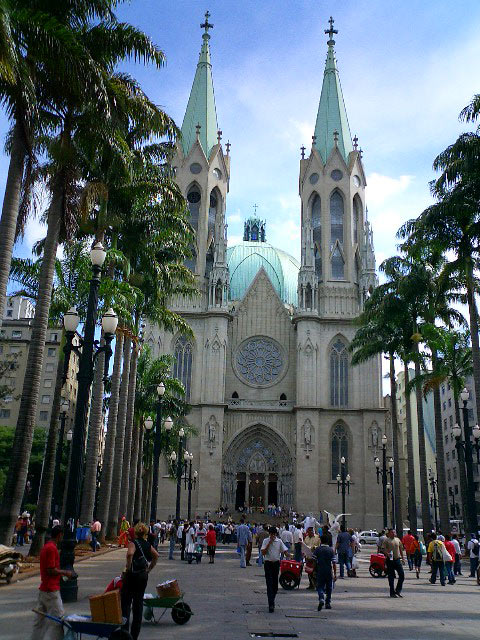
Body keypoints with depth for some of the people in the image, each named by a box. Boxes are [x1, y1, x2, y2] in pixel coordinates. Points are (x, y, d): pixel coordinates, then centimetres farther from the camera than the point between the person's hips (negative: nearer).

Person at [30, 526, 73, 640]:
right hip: (51, 589, -10)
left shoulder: (45, 547, 12)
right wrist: (65, 572, -9)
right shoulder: (52, 548, -18)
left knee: (40, 618, 15)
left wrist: (63, 572, 18)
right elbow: (51, 570, -22)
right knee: (57, 617, -3)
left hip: (43, 589, 10)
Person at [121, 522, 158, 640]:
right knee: (138, 604, 12)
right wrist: (149, 569, 14)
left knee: (126, 603, 5)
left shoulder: (133, 543, -10)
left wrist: (128, 567, -19)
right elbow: (156, 555, 12)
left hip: (132, 575, -6)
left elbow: (130, 554, -30)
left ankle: (125, 630, -2)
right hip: (144, 575, 6)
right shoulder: (147, 544, 8)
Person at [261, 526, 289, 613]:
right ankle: (271, 604, -12)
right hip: (268, 563, -3)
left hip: (276, 563, 3)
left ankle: (272, 600, 32)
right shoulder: (266, 541, -4)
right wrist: (269, 543, -16)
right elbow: (263, 553, -12)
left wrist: (288, 555, -24)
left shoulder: (279, 541, 2)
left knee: (275, 584, 11)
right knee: (269, 584, -9)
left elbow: (285, 550, -3)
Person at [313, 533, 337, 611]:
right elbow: (334, 563, -5)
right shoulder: (331, 550, -3)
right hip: (329, 572, 1)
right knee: (329, 588, 16)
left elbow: (314, 561, -4)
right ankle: (328, 603, 19)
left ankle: (321, 599, -19)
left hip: (320, 571, -1)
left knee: (320, 587, 6)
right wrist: (335, 574, 0)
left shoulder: (317, 550, -3)